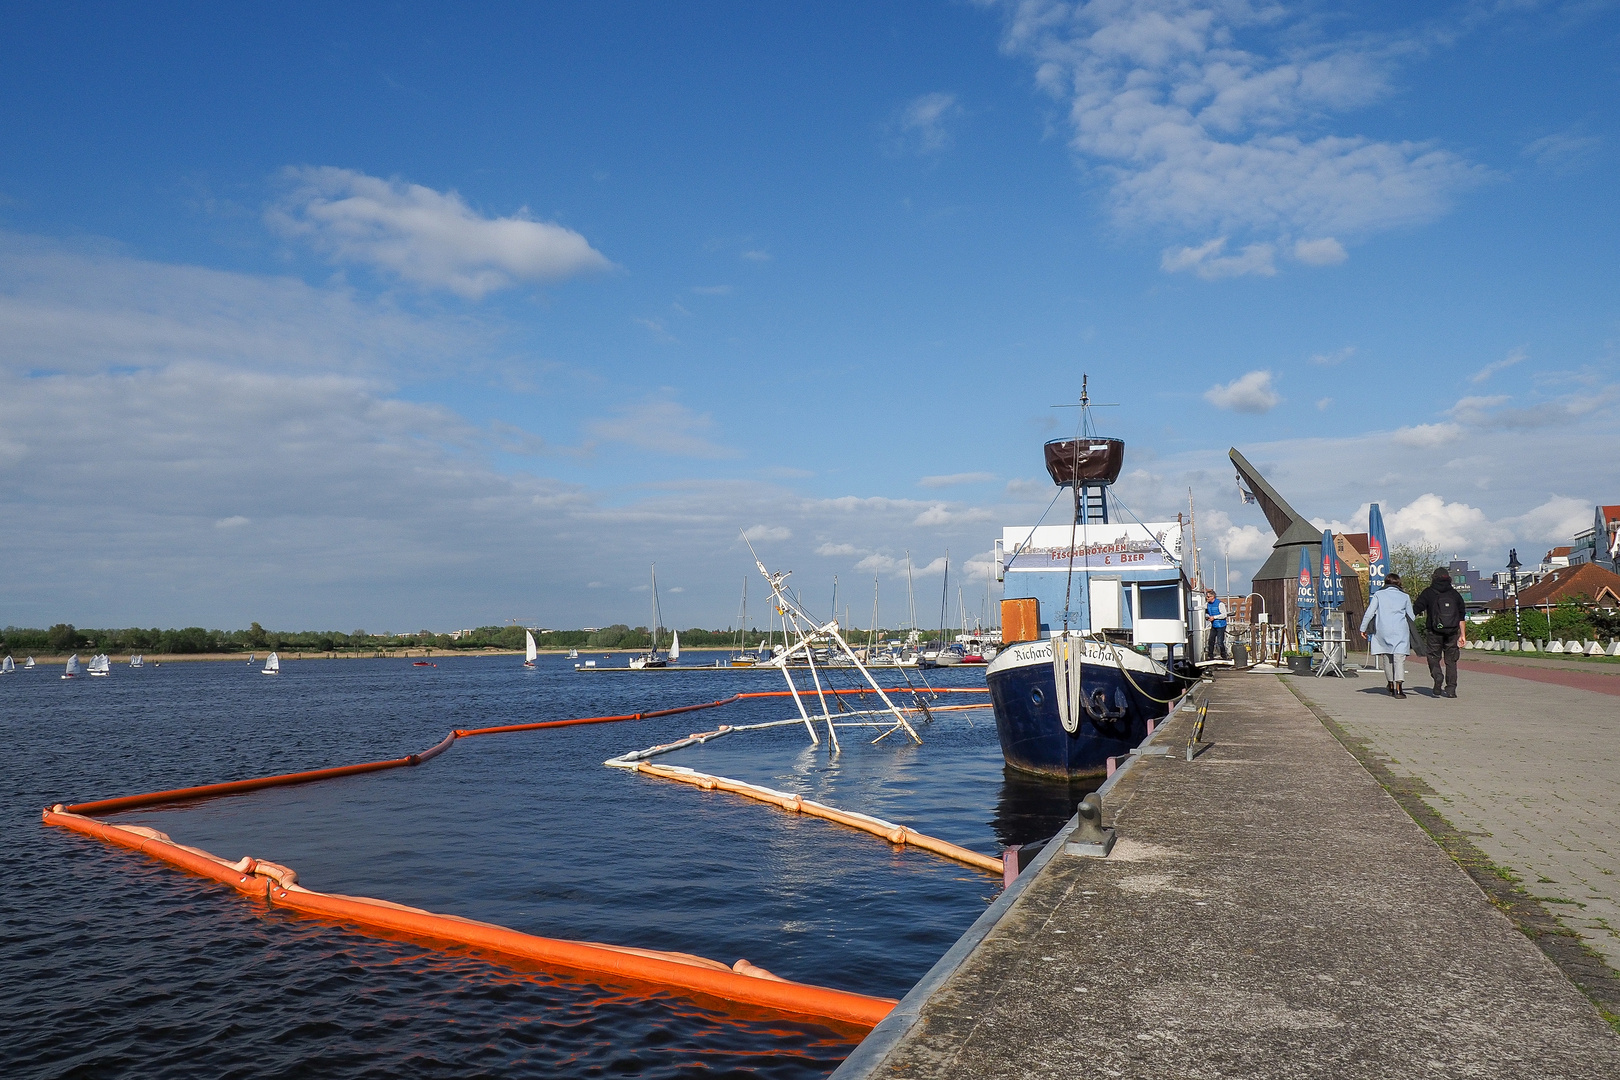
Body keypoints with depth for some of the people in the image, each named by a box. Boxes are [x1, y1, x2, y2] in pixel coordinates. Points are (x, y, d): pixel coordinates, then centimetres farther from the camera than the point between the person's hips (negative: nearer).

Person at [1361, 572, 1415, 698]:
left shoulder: (1378, 595, 6)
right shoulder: (1405, 597, 9)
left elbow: (1369, 613, 1)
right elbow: (1411, 617, 15)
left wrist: (1363, 628, 8)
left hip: (1382, 631, 1)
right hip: (1400, 631, -1)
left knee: (1386, 658, 13)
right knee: (1399, 658, -7)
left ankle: (1390, 686, 21)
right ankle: (1398, 687, -22)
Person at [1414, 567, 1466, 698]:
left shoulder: (1428, 593, 0)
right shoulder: (1455, 594, 10)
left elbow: (1415, 610, -6)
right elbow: (1461, 617, 12)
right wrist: (1462, 635, 16)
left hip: (1434, 632, -3)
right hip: (1452, 633, 3)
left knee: (1434, 658, 6)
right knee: (1451, 660, 9)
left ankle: (1438, 678, -20)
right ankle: (1451, 689, 6)